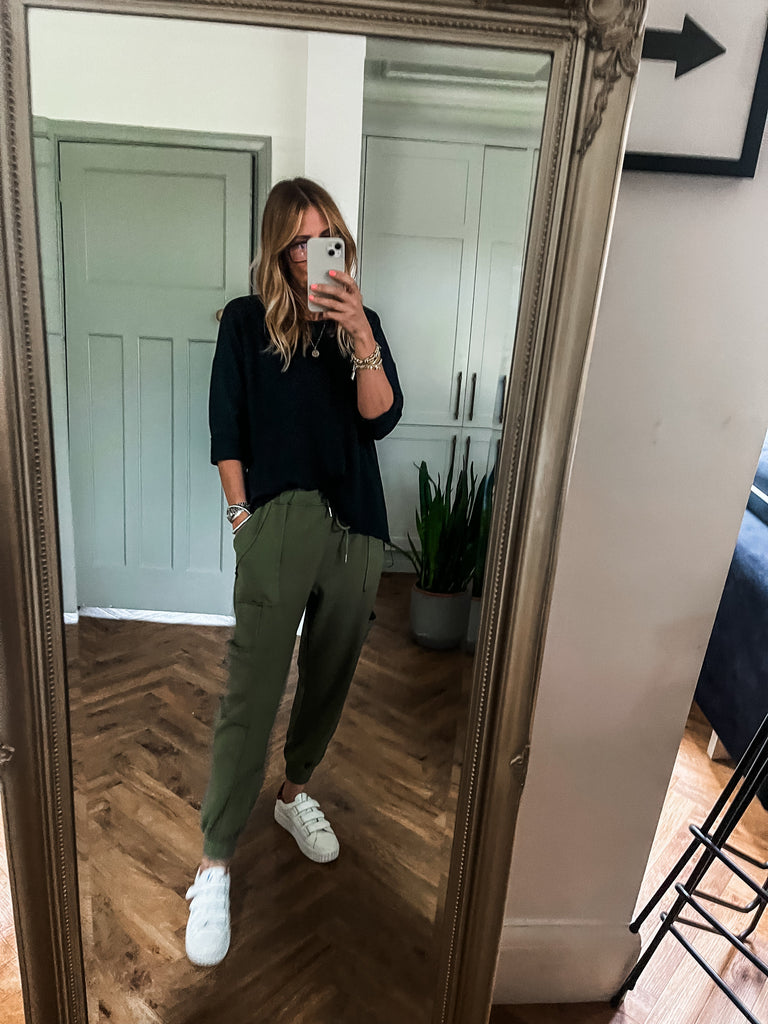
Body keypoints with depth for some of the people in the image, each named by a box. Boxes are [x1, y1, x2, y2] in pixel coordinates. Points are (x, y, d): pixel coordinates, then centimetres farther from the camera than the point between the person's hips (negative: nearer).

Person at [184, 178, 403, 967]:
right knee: (251, 692, -5)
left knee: (329, 677, 15)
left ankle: (295, 793, 39)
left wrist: (360, 336, -16)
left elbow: (382, 418, -3)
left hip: (356, 528, 4)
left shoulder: (361, 322, 12)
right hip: (280, 520, -3)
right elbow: (226, 431, 3)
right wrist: (242, 516, -4)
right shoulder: (245, 322, 5)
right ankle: (215, 864, 9)